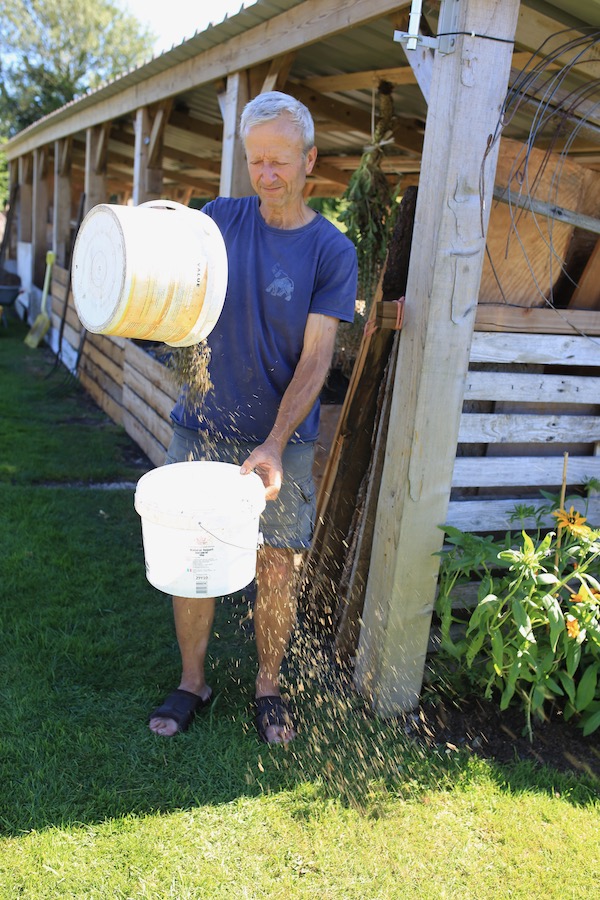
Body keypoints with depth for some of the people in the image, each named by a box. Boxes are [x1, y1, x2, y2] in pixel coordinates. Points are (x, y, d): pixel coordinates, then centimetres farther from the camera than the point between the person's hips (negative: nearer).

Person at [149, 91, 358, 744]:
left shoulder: (331, 250, -5)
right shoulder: (218, 219, 2)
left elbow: (315, 360, -11)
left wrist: (273, 447, -22)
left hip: (283, 438, -1)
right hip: (202, 428, 2)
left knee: (276, 573, 7)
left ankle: (268, 688, 30)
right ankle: (191, 682, 31)